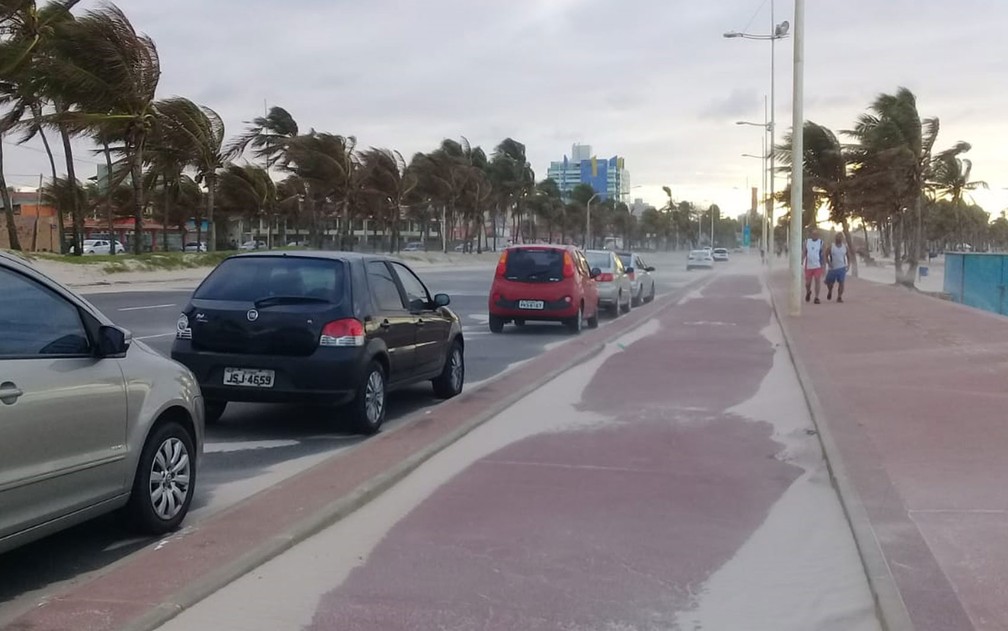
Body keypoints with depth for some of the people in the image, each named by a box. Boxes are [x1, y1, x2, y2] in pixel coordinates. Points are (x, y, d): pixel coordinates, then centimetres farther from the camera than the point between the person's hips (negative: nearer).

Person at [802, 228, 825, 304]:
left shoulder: (821, 242, 2)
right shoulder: (807, 241, 5)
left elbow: (823, 254, 4)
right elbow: (803, 252, 3)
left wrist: (823, 265, 1)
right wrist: (802, 262, -9)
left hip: (818, 266, -1)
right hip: (808, 265, 1)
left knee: (818, 281, -10)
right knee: (808, 282, 7)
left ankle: (817, 298, -3)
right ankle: (808, 292, 38)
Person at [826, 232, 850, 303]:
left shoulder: (845, 246, 5)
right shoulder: (831, 246, -3)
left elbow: (848, 256, 14)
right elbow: (826, 255, 0)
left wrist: (848, 264, 3)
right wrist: (829, 263, -14)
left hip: (842, 268, 1)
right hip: (833, 268, -1)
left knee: (841, 282, -10)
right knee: (829, 282, 7)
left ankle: (839, 297, -3)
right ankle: (830, 291, 39)